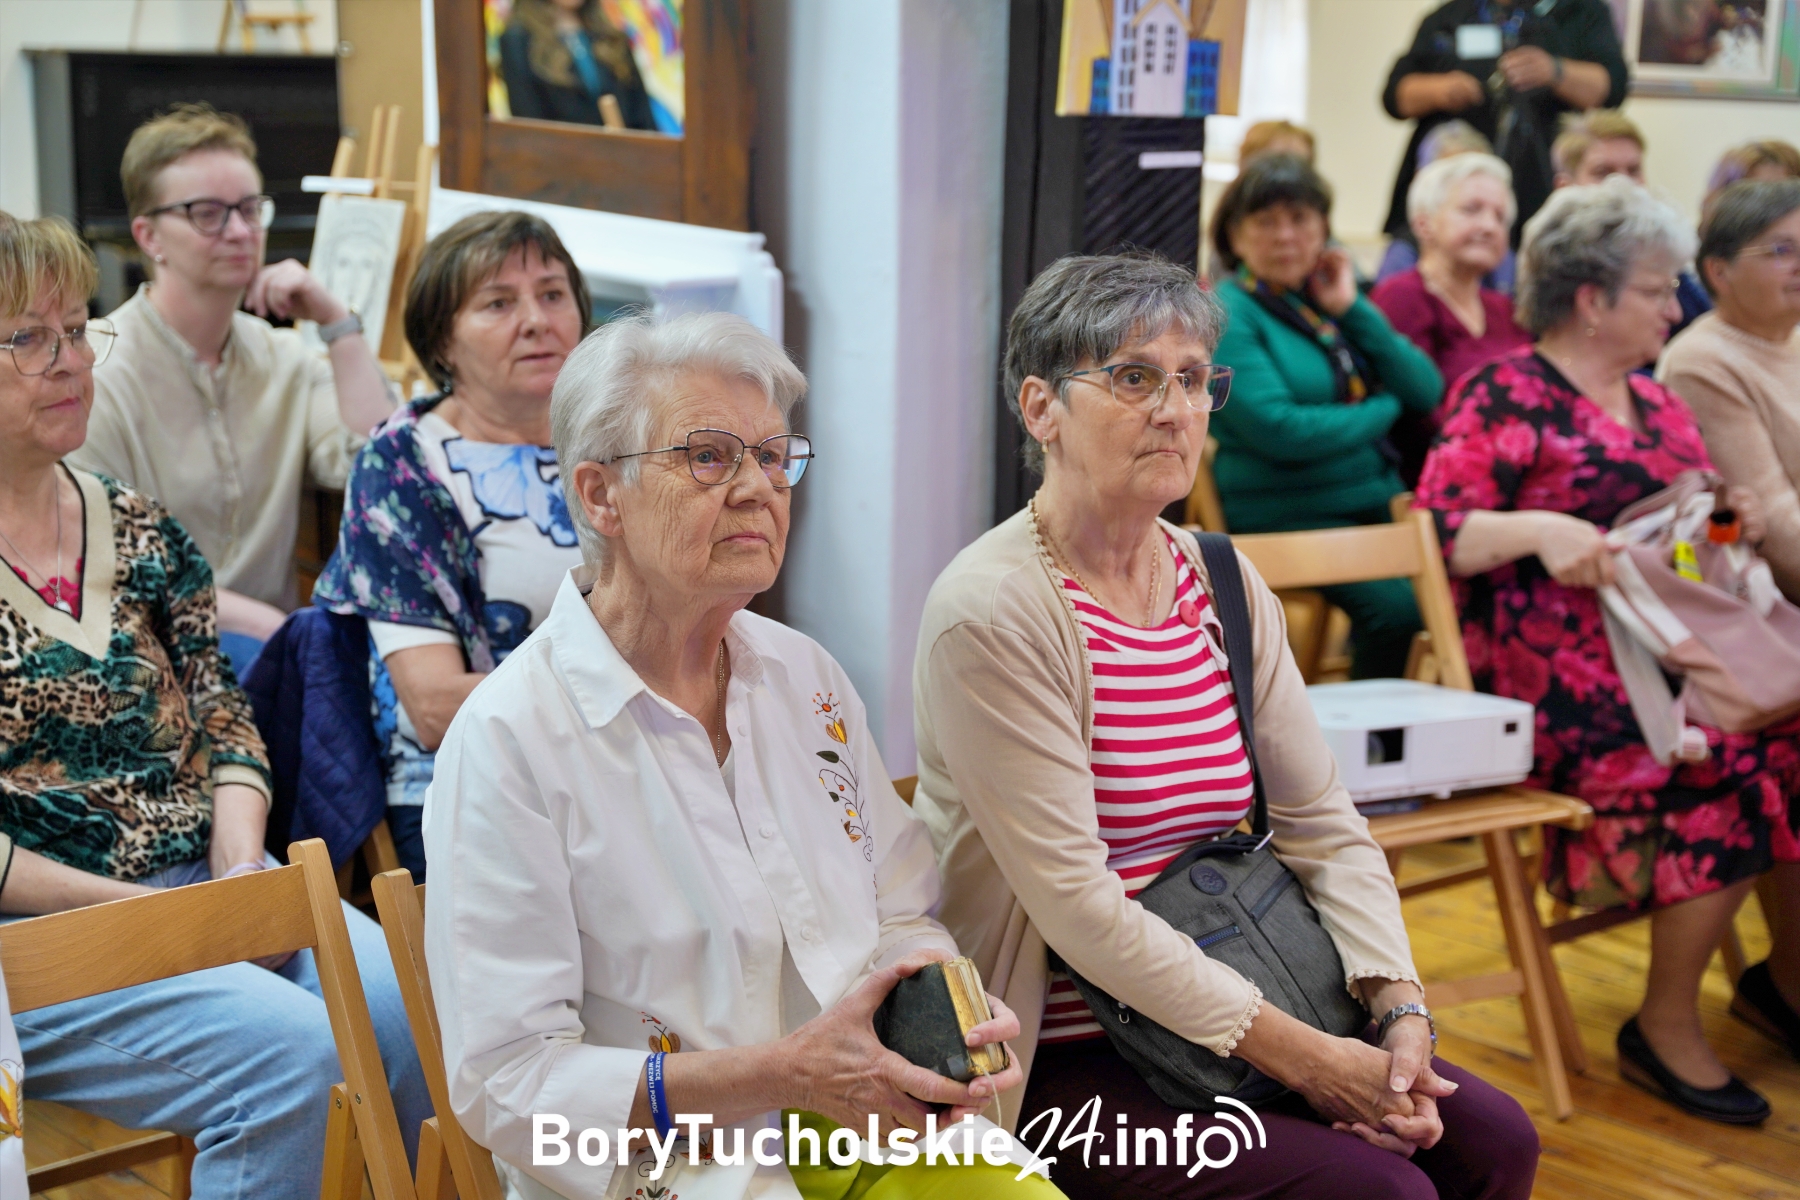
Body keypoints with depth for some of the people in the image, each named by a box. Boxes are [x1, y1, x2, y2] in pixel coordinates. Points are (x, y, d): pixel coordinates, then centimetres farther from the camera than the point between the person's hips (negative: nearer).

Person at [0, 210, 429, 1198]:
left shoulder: (135, 526, 14)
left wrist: (241, 871, -4)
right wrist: (137, 910, -15)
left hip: (203, 875, 6)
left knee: (422, 1015, -19)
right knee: (294, 1055, -29)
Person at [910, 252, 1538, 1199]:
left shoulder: (1222, 586, 6)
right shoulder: (990, 611, -17)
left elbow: (1324, 826, 6)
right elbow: (1075, 900, -21)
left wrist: (1401, 1008, -10)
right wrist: (1299, 1058, -20)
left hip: (1210, 1008, 7)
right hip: (1053, 1064, -7)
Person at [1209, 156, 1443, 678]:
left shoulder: (1332, 299, 16)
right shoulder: (1229, 314, -4)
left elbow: (1427, 392, 7)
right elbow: (1278, 430, -17)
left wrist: (1353, 311, -1)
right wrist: (1382, 411, -3)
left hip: (1377, 501, 6)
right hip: (1284, 513, -6)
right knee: (1397, 606, -29)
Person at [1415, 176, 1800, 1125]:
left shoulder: (1657, 403, 23)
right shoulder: (1506, 395, -1)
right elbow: (1437, 535, -9)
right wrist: (1538, 530, -24)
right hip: (1568, 673, -8)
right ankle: (1665, 1029, -12)